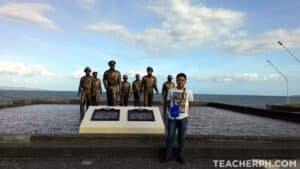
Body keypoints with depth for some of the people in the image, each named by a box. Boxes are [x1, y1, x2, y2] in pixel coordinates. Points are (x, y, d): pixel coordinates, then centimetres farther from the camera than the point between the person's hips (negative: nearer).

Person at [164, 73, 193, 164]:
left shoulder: (189, 92, -2)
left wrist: (184, 110, 1)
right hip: (172, 117, 0)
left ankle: (180, 156, 25)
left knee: (182, 137, 10)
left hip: (183, 117, 0)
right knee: (170, 136, 6)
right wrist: (171, 110, -4)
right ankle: (168, 154, 22)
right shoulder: (171, 91, -1)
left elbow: (190, 104, 11)